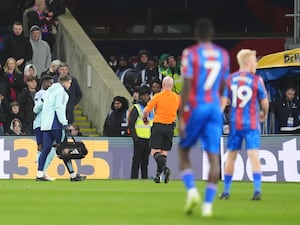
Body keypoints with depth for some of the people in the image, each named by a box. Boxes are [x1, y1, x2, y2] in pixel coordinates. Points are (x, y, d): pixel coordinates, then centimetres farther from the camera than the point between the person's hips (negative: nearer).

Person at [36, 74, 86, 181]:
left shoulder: (49, 90, 21)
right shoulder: (60, 91, -6)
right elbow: (59, 107, -15)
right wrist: (64, 123, -17)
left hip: (45, 123, 9)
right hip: (55, 124, -9)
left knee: (46, 148, 6)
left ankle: (40, 174, -2)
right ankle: (73, 175, -2)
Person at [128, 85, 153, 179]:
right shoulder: (136, 108, -4)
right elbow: (131, 124, -8)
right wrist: (135, 137, -14)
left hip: (148, 138, 6)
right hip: (139, 138, -6)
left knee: (145, 160, 10)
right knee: (137, 159, -6)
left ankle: (145, 178, 13)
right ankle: (134, 178, -5)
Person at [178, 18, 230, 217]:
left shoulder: (190, 53, -5)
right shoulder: (223, 55, 8)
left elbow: (187, 86, -10)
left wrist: (181, 118, -9)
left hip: (195, 108, -3)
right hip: (215, 108, 3)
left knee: (183, 150, 13)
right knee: (214, 156, 0)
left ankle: (191, 190, -8)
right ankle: (208, 204, -6)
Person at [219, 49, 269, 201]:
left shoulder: (229, 80, 3)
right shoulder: (256, 80, -4)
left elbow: (223, 101, -3)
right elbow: (264, 102, 4)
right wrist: (264, 114, 24)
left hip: (234, 124, 3)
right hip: (252, 124, -3)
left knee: (230, 157, 12)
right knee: (254, 157, -6)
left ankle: (226, 191, 18)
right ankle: (257, 190, -17)